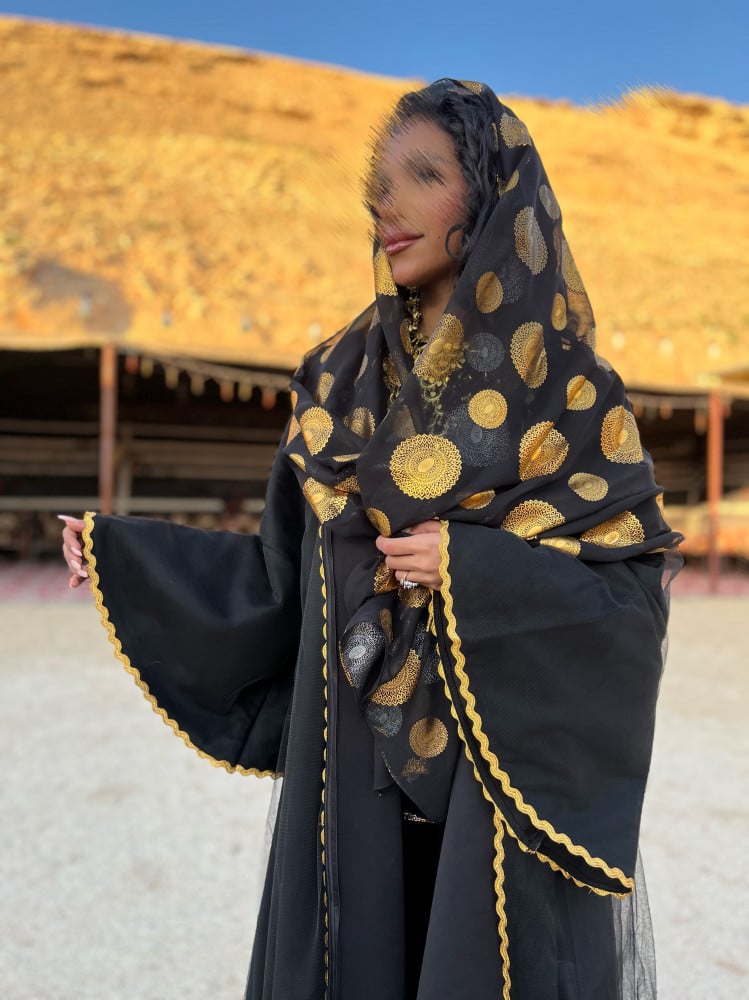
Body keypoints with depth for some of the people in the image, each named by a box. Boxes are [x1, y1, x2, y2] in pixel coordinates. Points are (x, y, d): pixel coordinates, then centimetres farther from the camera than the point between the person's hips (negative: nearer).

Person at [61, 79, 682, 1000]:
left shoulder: (565, 385, -5)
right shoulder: (348, 380, 5)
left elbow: (636, 590, -8)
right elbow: (295, 567, 6)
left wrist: (474, 570, -20)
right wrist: (126, 553, 5)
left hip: (508, 778, -3)